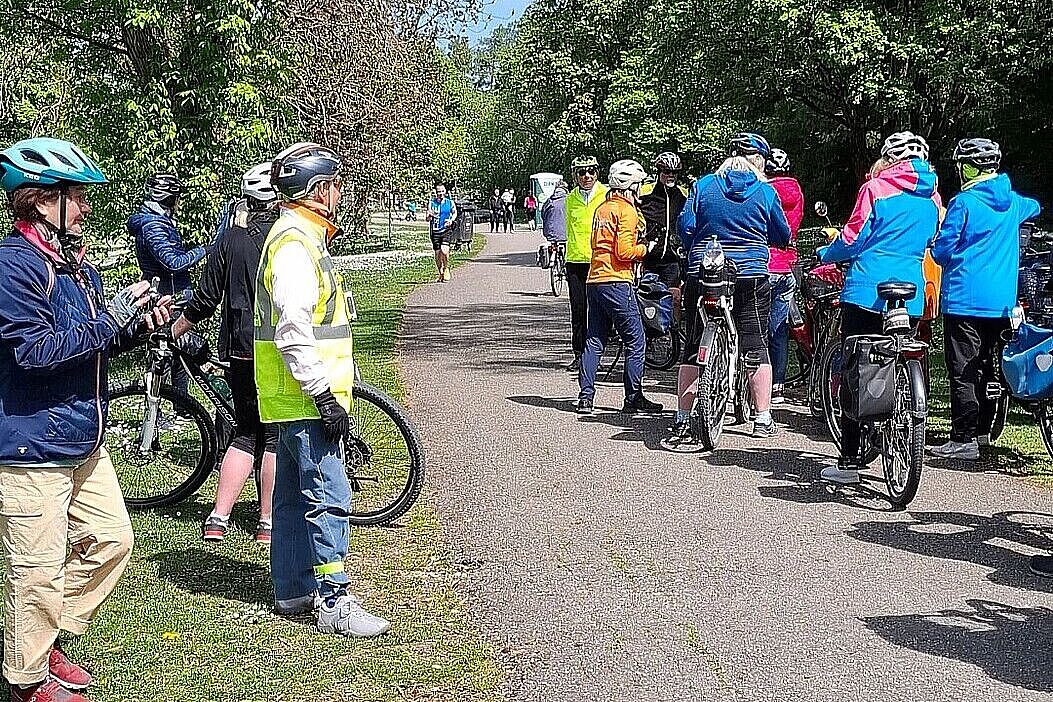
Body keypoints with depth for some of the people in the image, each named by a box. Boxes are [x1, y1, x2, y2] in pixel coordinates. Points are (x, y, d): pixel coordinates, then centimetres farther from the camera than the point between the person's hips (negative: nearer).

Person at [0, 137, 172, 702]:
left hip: (83, 444, 9)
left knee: (110, 539, 15)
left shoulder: (77, 265, 13)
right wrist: (110, 320, -20)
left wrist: (137, 323, 3)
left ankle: (48, 641, 30)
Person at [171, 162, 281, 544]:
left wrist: (174, 330, 18)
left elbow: (205, 299, 4)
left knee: (246, 433, 14)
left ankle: (218, 519, 10)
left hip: (240, 352, 4)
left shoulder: (231, 238, 3)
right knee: (275, 436, 6)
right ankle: (268, 523, 10)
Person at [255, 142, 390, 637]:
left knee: (294, 495, 15)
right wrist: (324, 395, -24)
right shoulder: (294, 244, -18)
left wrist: (333, 381, 27)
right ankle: (334, 603, -5)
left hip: (299, 398, 11)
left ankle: (293, 590, 24)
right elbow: (292, 333, -25)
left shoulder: (303, 237, 17)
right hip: (306, 399, -11)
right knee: (329, 499, -9)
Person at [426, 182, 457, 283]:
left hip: (446, 230, -1)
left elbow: (455, 212, 20)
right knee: (437, 253, 4)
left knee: (444, 251, -19)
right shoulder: (431, 203, -1)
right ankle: (441, 273, 23)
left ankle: (446, 269, 6)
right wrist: (430, 216, -25)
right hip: (435, 231, 1)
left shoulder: (450, 202, 2)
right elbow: (427, 219, -2)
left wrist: (451, 220, 0)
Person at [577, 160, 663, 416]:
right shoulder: (627, 211, -8)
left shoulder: (602, 208, 17)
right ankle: (633, 398, 3)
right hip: (616, 282, -8)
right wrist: (645, 249, 1)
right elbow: (624, 251, -16)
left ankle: (585, 397, 6)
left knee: (594, 341, 9)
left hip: (595, 279, 8)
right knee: (636, 341, 1)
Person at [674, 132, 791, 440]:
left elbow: (685, 226, 0)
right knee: (755, 346, 8)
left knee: (693, 349, 6)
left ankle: (683, 418, 6)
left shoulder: (704, 185, 3)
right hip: (751, 276, -1)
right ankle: (763, 419, 9)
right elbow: (783, 236, 8)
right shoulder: (765, 192, 1)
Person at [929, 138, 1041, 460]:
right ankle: (981, 431, 24)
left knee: (962, 372, -7)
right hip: (1002, 302, 7)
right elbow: (1034, 207, 36)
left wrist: (937, 245, 13)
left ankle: (963, 440, -9)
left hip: (965, 299, -7)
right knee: (985, 368, 17)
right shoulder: (1012, 203, 10)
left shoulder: (963, 202, -11)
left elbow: (943, 251, -10)